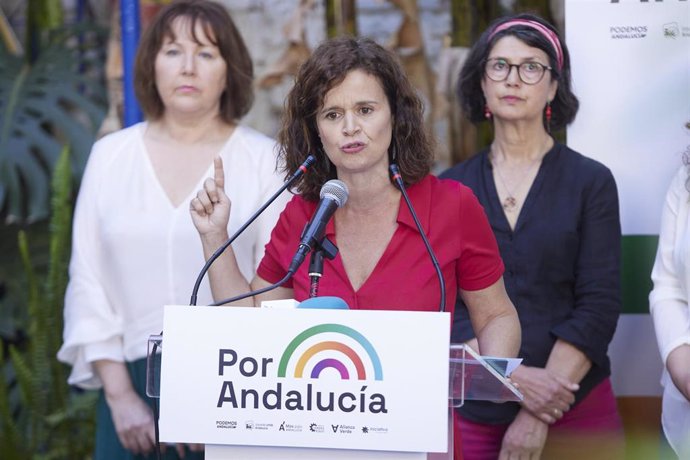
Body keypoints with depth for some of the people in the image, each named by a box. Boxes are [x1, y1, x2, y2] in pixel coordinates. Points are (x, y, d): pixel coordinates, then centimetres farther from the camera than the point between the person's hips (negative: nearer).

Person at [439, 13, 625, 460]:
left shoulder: (591, 182, 1)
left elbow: (598, 306, -6)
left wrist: (538, 417, -14)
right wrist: (513, 379, -17)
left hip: (576, 409, -1)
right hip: (475, 412, 1)